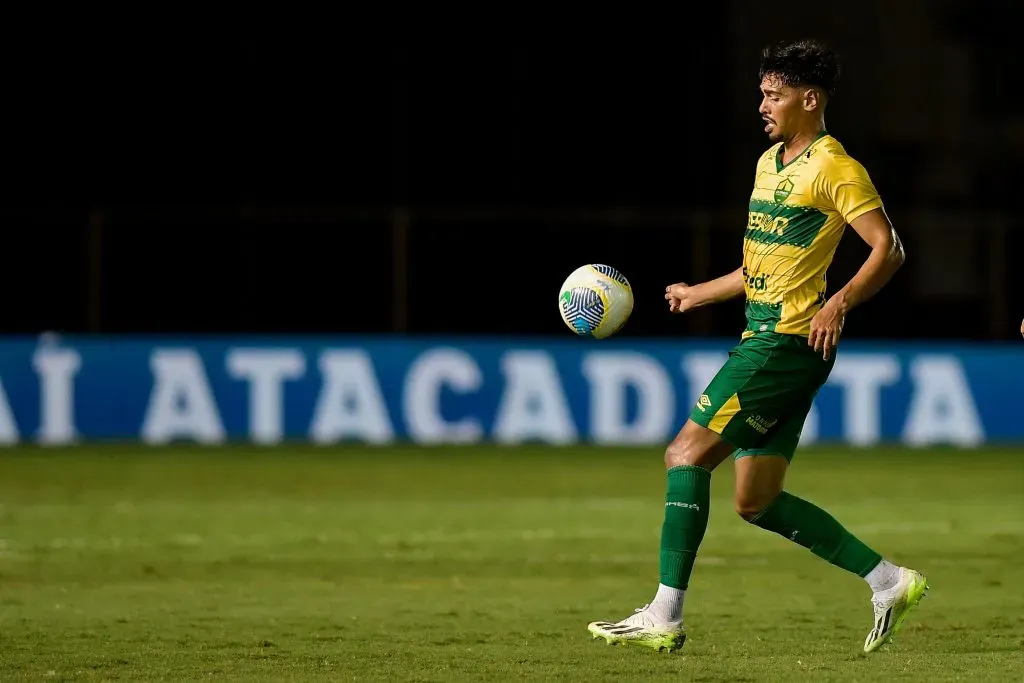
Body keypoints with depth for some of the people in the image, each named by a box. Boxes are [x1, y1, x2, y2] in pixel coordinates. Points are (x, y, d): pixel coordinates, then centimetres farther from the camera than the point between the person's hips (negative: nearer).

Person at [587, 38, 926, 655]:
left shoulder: (835, 168, -9)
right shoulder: (770, 162, 18)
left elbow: (889, 249, -14)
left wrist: (840, 303, -26)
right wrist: (701, 293, 31)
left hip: (788, 343, -10)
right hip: (764, 338, 10)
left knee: (687, 453, -12)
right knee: (755, 501, 7)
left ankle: (665, 617, -11)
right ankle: (888, 582, 12)